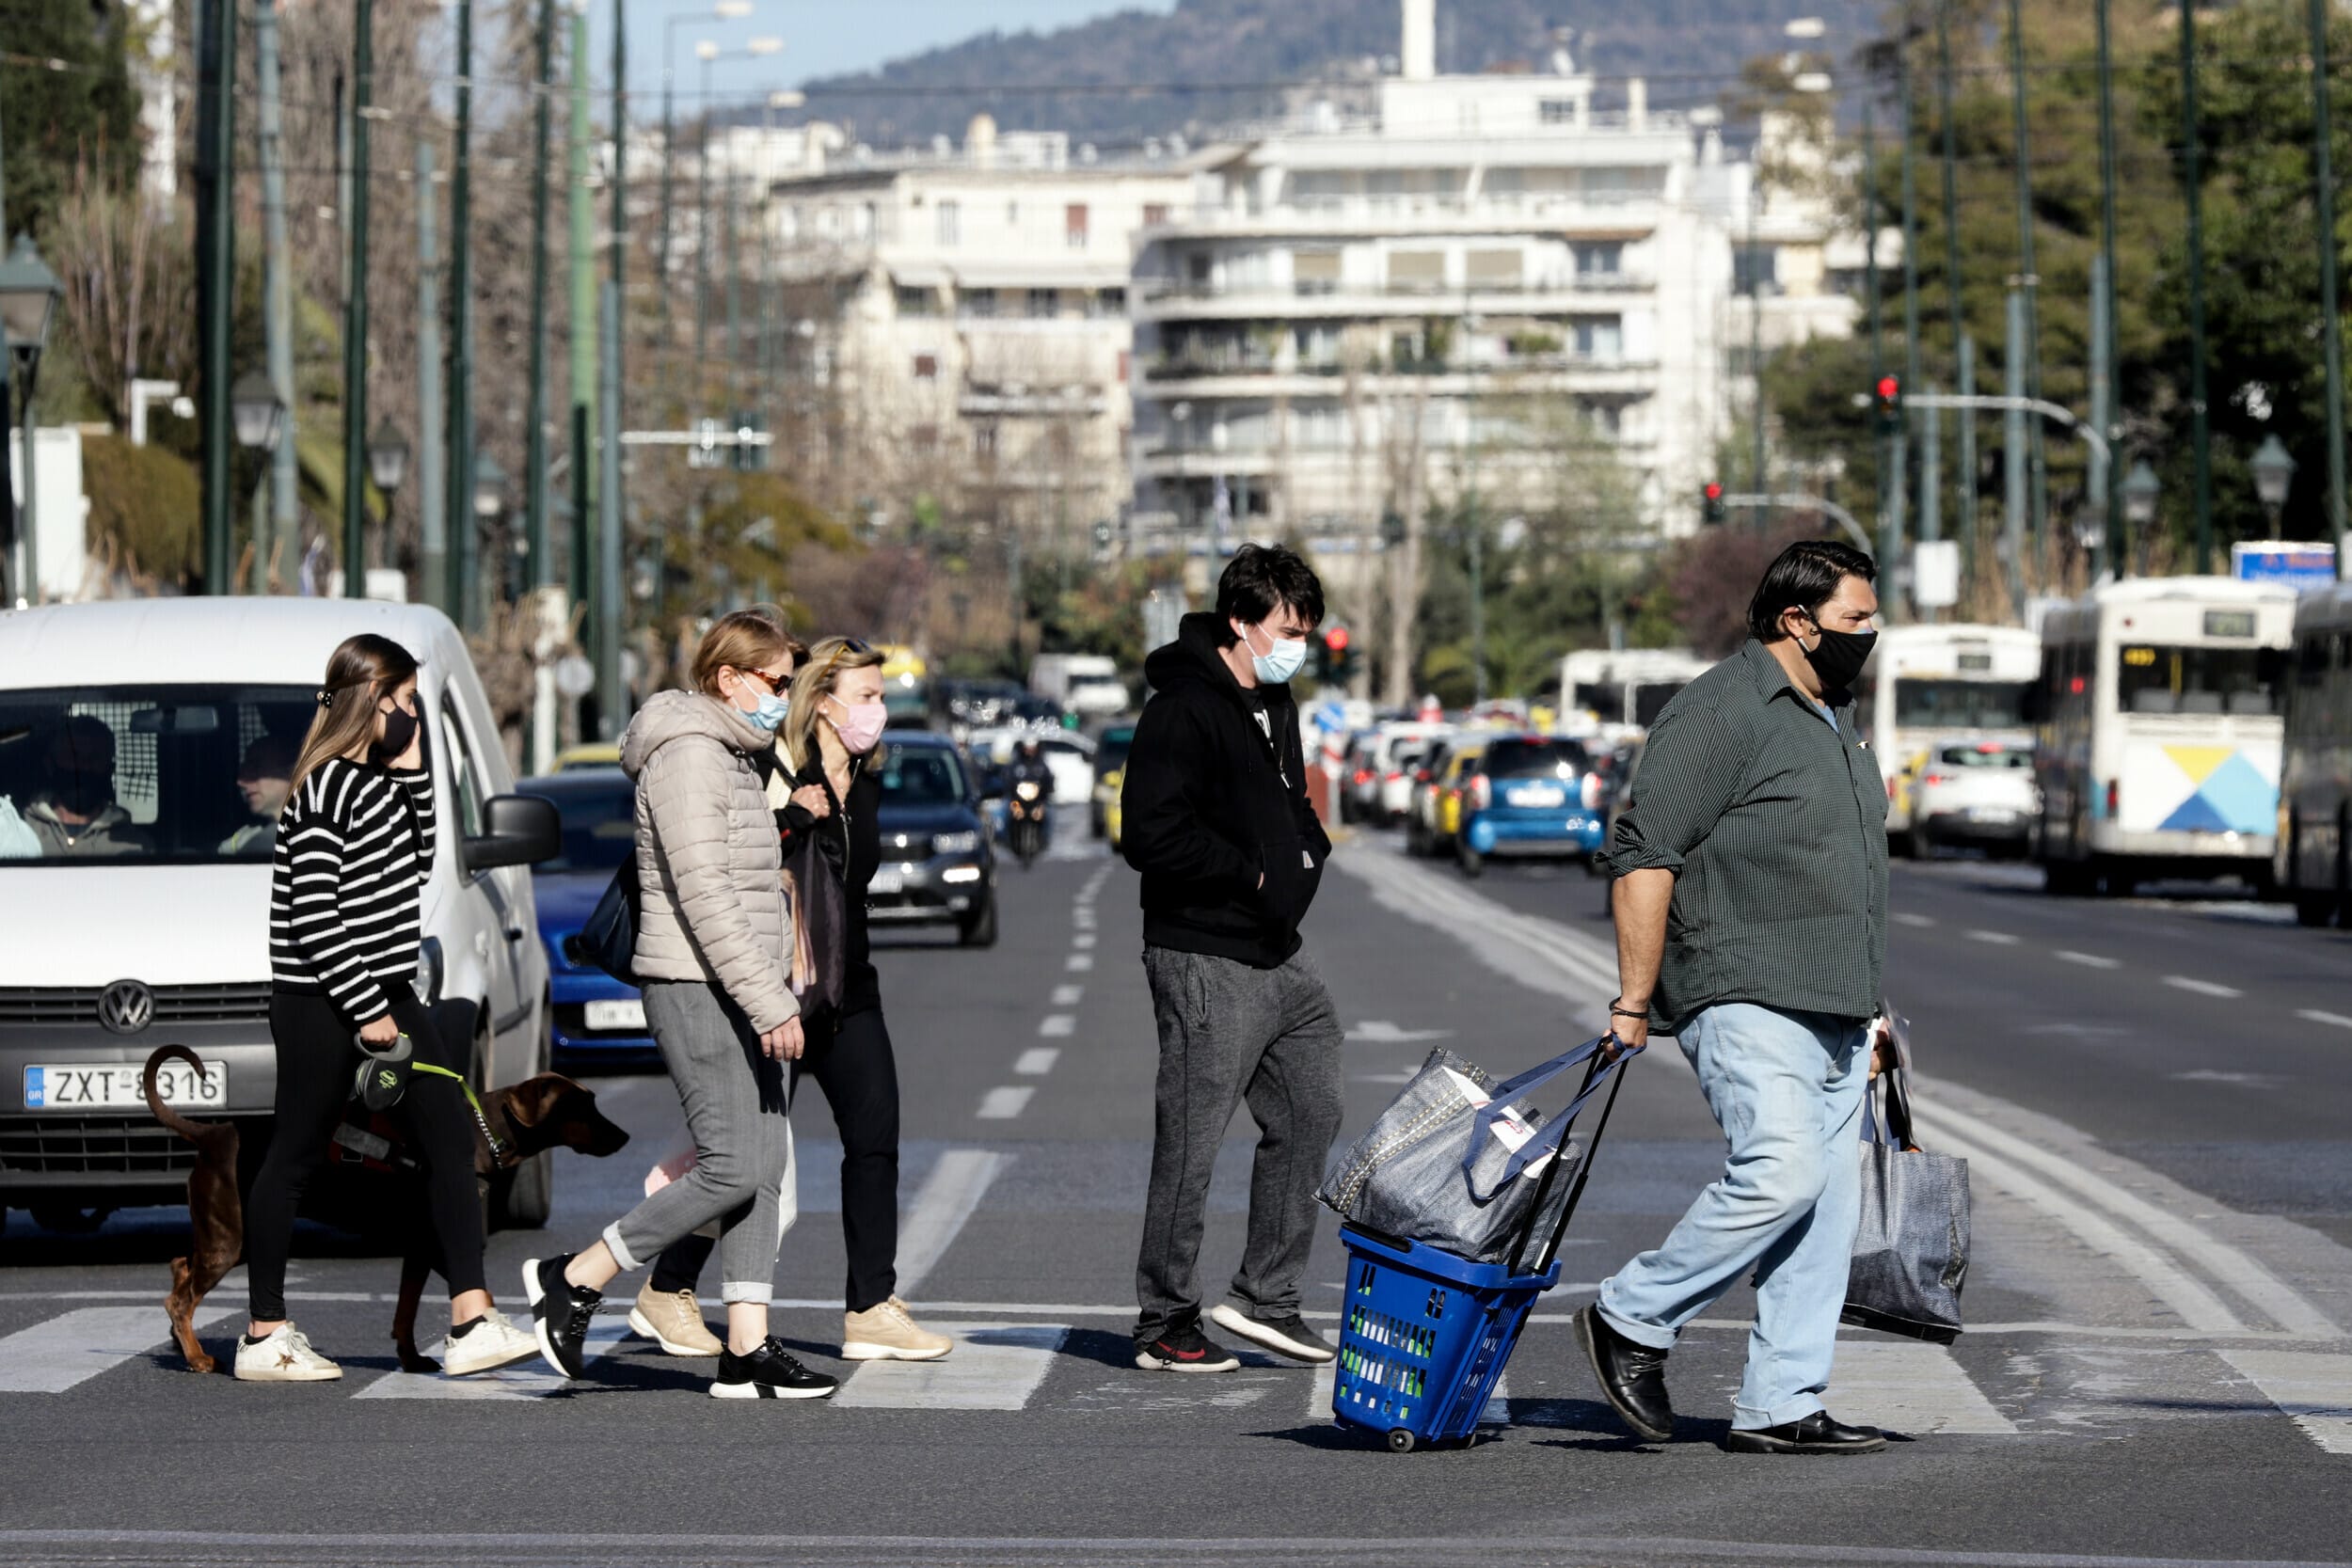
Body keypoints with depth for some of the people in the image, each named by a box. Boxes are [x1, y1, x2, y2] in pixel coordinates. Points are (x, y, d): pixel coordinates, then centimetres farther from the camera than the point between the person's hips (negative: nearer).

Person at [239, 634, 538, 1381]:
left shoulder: (375, 780, 11)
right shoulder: (325, 791, -16)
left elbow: (418, 863, 21)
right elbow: (313, 919, -19)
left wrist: (412, 772, 10)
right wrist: (367, 1012, -18)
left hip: (384, 997, 9)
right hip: (321, 1009, -9)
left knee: (450, 1138, 3)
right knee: (295, 1158, -1)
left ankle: (472, 1320, 1)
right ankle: (265, 1336, 5)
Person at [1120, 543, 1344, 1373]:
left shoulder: (1275, 705, 15)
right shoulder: (1183, 711, -15)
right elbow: (1152, 837, -23)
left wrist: (1308, 850, 7)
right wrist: (1251, 870, -15)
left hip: (1279, 955, 9)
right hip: (1206, 957, -9)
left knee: (1311, 1113, 13)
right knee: (1192, 1140, -4)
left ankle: (1266, 1296, 22)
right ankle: (1165, 1322, 5)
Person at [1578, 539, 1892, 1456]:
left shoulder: (1834, 718, 20)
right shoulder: (1722, 713, -10)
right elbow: (1644, 856, -13)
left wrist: (1866, 1015, 25)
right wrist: (1635, 1002, -16)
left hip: (1831, 1017, 9)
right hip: (1746, 1003, -9)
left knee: (1827, 1209, 3)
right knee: (1783, 1173, -22)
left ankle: (1780, 1407, 5)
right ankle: (1630, 1322, -6)